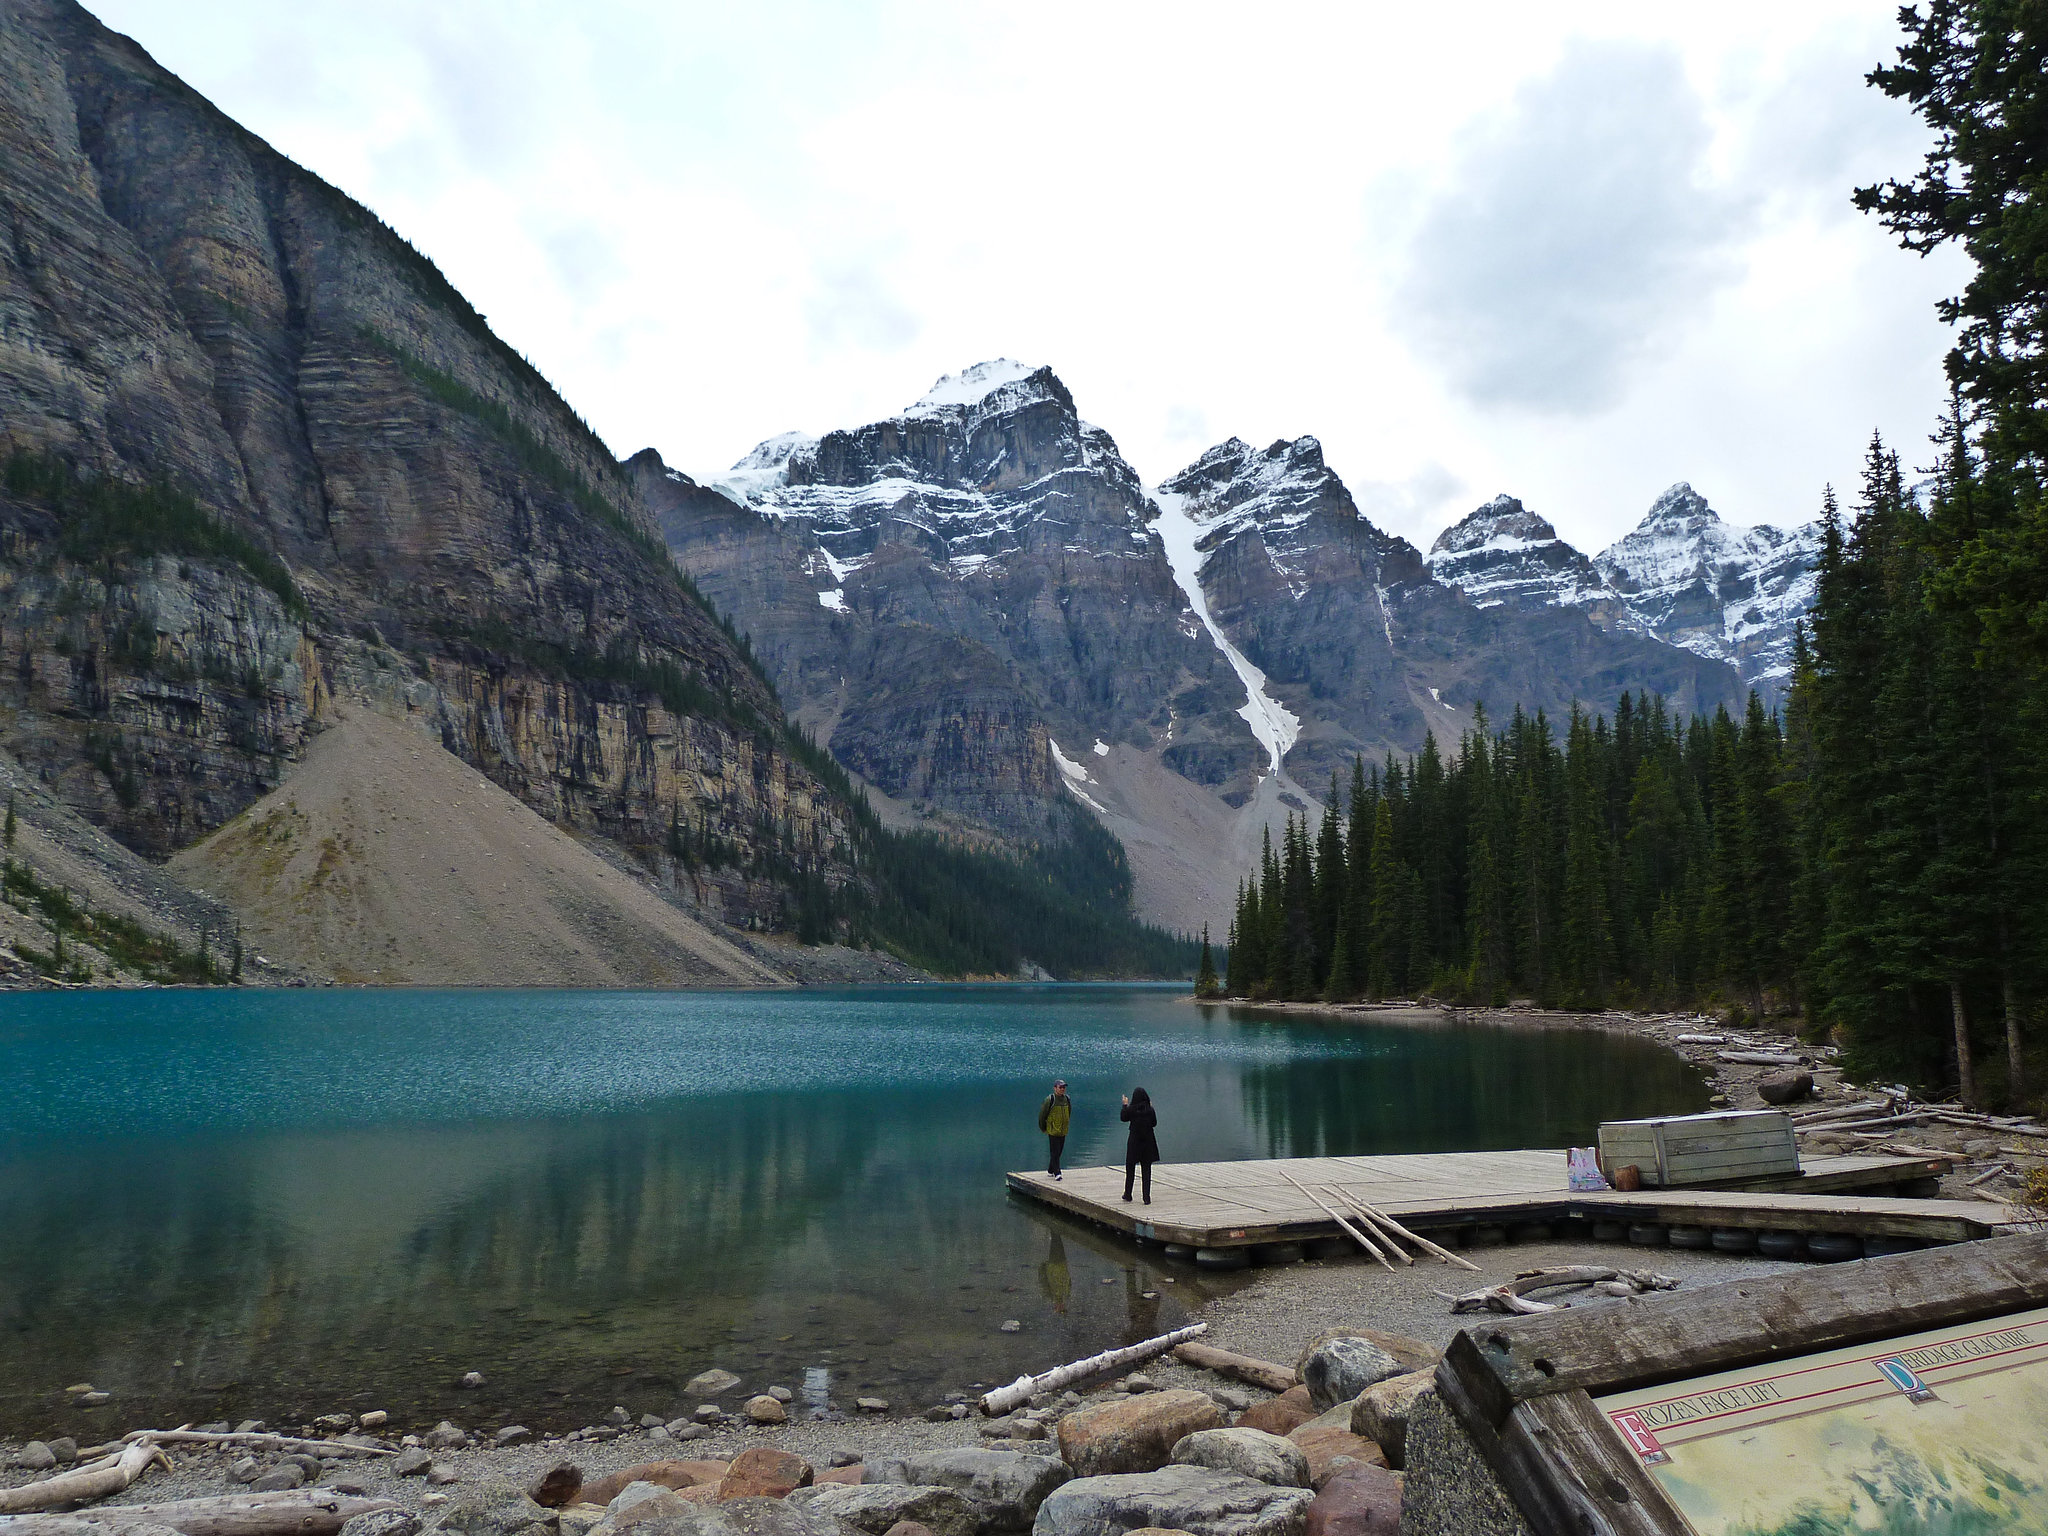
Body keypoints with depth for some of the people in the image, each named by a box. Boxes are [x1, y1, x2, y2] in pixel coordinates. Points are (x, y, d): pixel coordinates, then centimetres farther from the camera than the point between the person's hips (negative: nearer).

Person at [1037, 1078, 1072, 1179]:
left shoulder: (1067, 1099, 6)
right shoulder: (1050, 1099, -12)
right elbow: (1042, 1114, -5)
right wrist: (1043, 1128, 2)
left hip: (1063, 1132, 6)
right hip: (1053, 1131, -6)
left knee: (1059, 1152, 12)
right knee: (1054, 1152, -8)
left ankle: (1050, 1170, 26)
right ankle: (1057, 1173, -8)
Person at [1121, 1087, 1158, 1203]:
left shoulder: (1130, 1109, -11)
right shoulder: (1150, 1110, -8)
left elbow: (1123, 1118, 6)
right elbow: (1154, 1124, 4)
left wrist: (1125, 1105, 19)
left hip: (1134, 1140, -1)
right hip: (1148, 1141, 1)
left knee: (1130, 1168, 15)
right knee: (1146, 1169, 6)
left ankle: (1128, 1194, 25)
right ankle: (1147, 1197, 1)